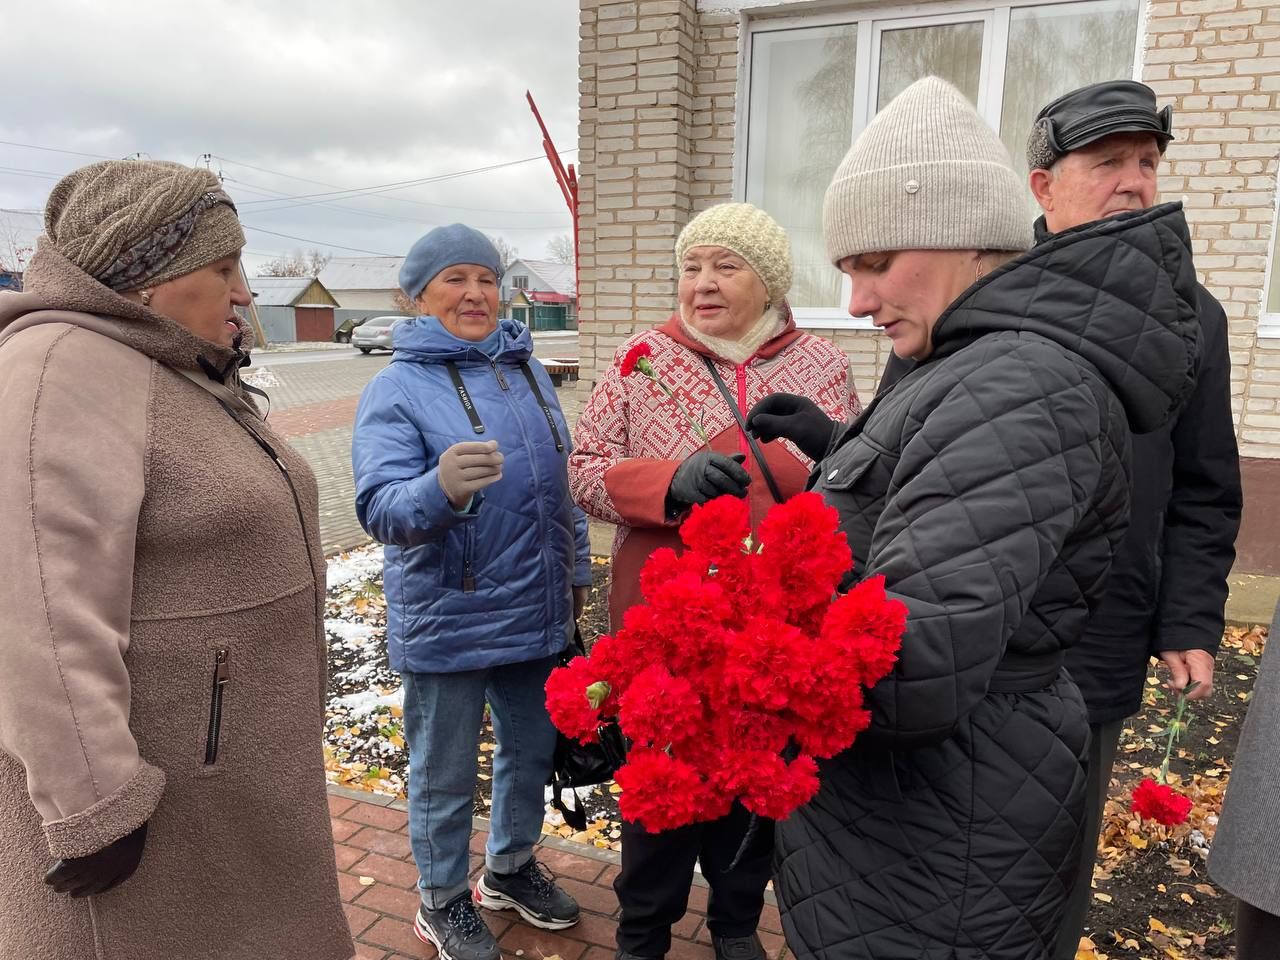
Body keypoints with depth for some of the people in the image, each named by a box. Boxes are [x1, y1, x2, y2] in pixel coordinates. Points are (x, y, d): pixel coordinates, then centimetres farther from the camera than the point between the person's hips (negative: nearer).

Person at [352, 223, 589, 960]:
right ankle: (444, 899, 37)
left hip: (538, 613, 6)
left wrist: (577, 569, 16)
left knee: (533, 750, 21)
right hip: (448, 624, -5)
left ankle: (512, 866, 46)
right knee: (446, 773, 12)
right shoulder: (397, 390, -11)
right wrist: (441, 488, -43)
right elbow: (380, 506, -23)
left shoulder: (528, 371, 5)